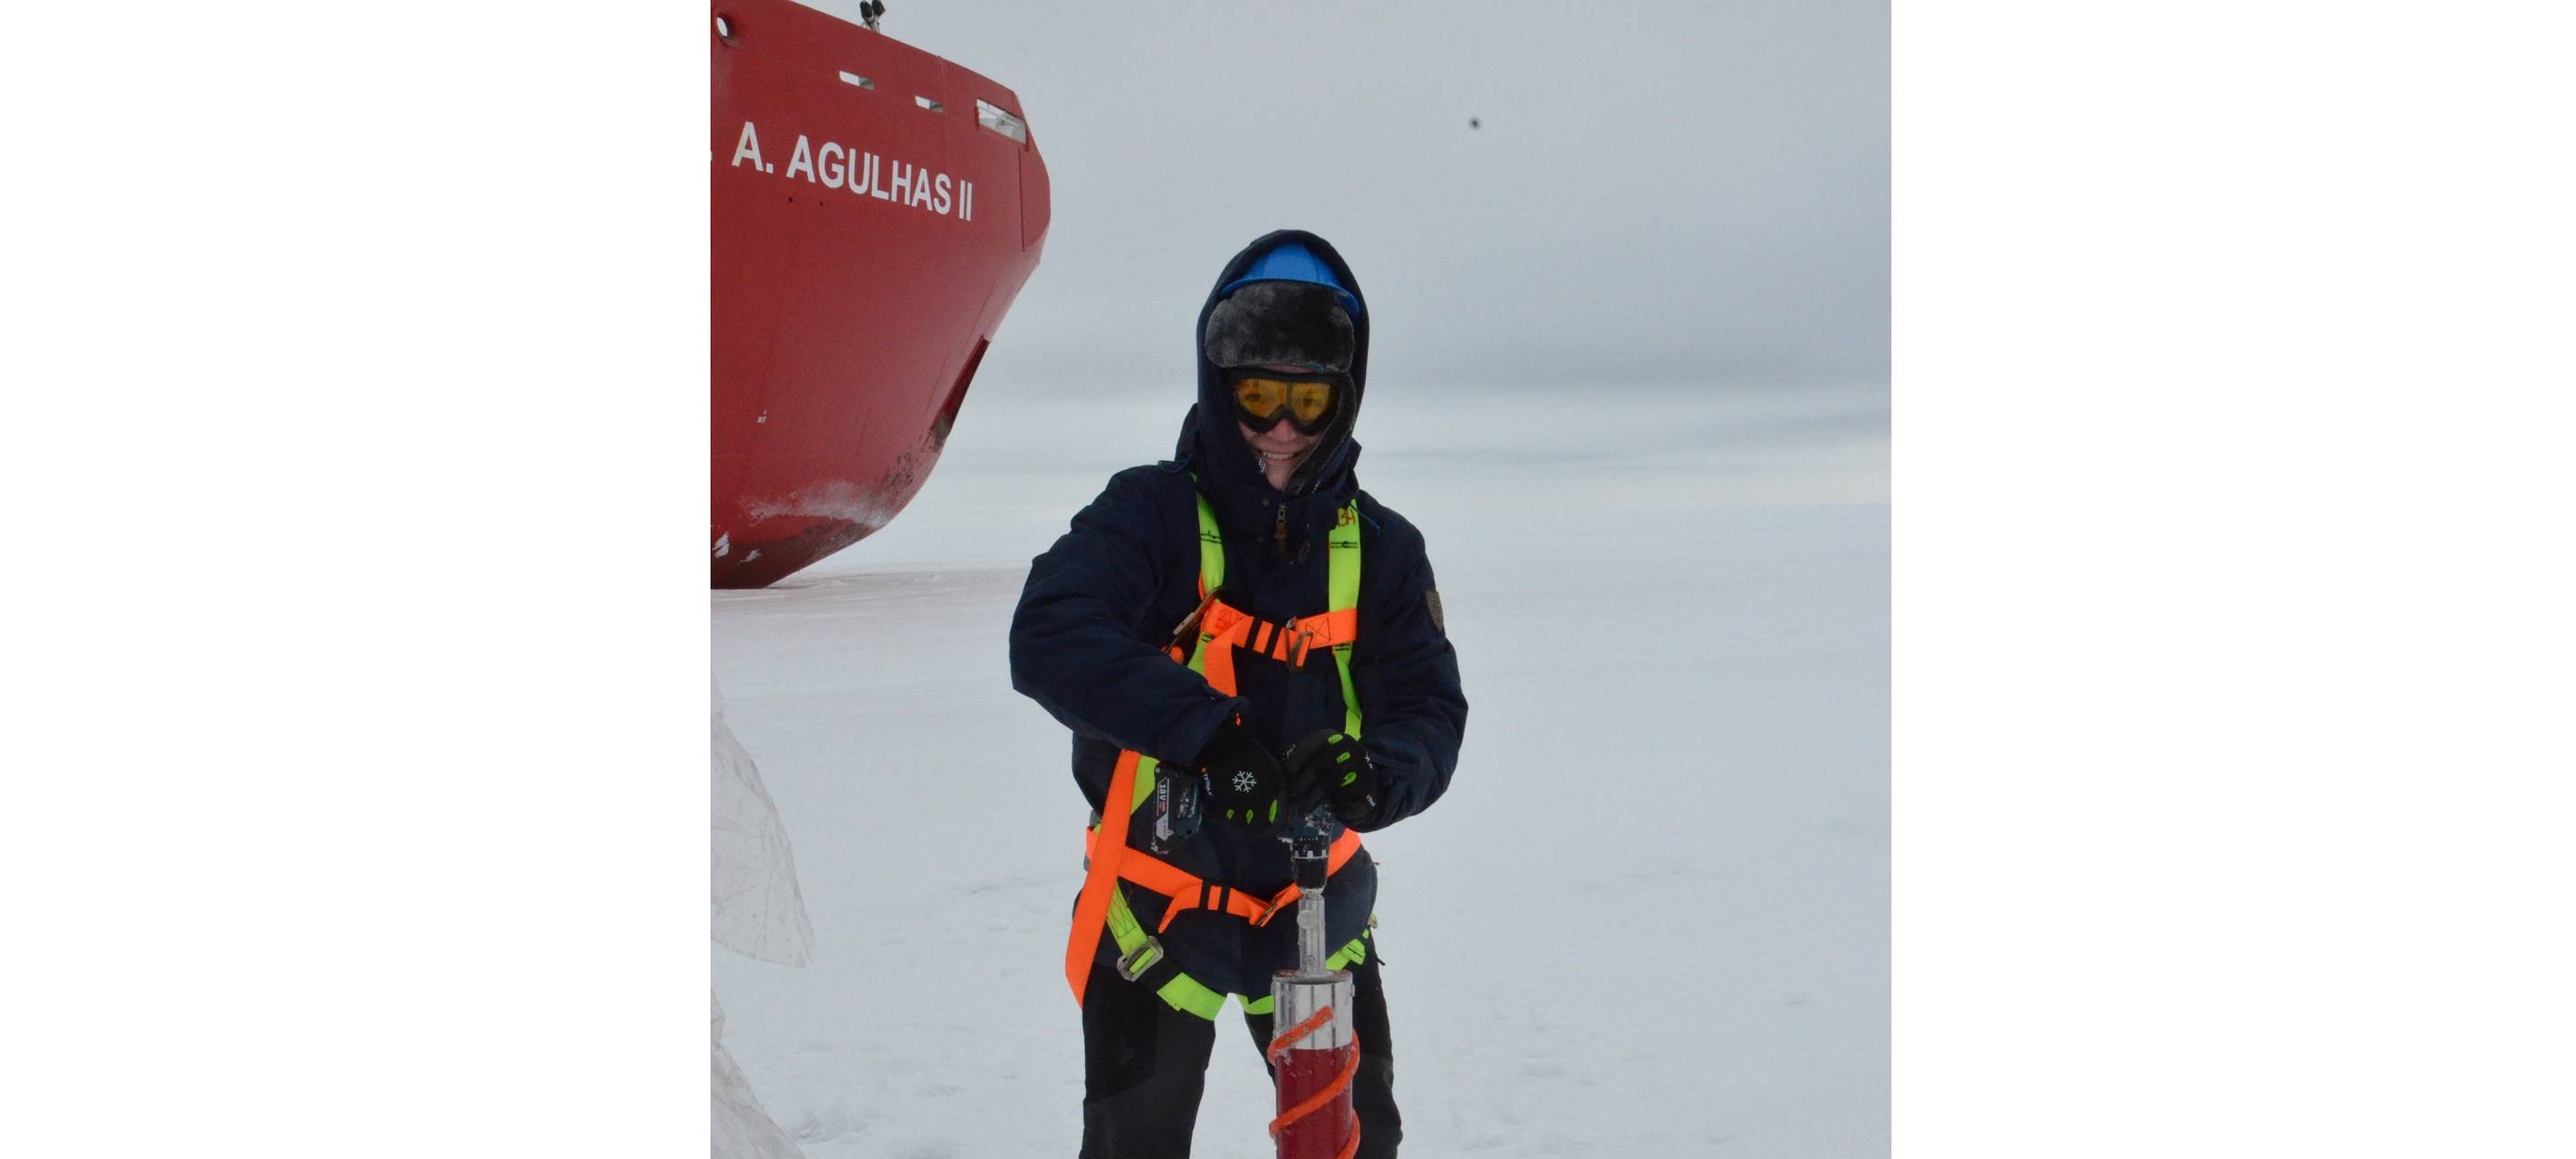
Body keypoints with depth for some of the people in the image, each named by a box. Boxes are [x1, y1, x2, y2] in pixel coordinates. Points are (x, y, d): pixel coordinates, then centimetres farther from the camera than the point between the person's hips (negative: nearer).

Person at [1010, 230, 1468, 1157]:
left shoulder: (1381, 549, -3)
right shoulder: (1150, 514, -12)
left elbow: (1431, 708, -8)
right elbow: (1048, 639, -28)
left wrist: (1376, 772, -32)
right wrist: (1205, 730, -40)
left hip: (1313, 901, 3)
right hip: (1157, 901, -2)